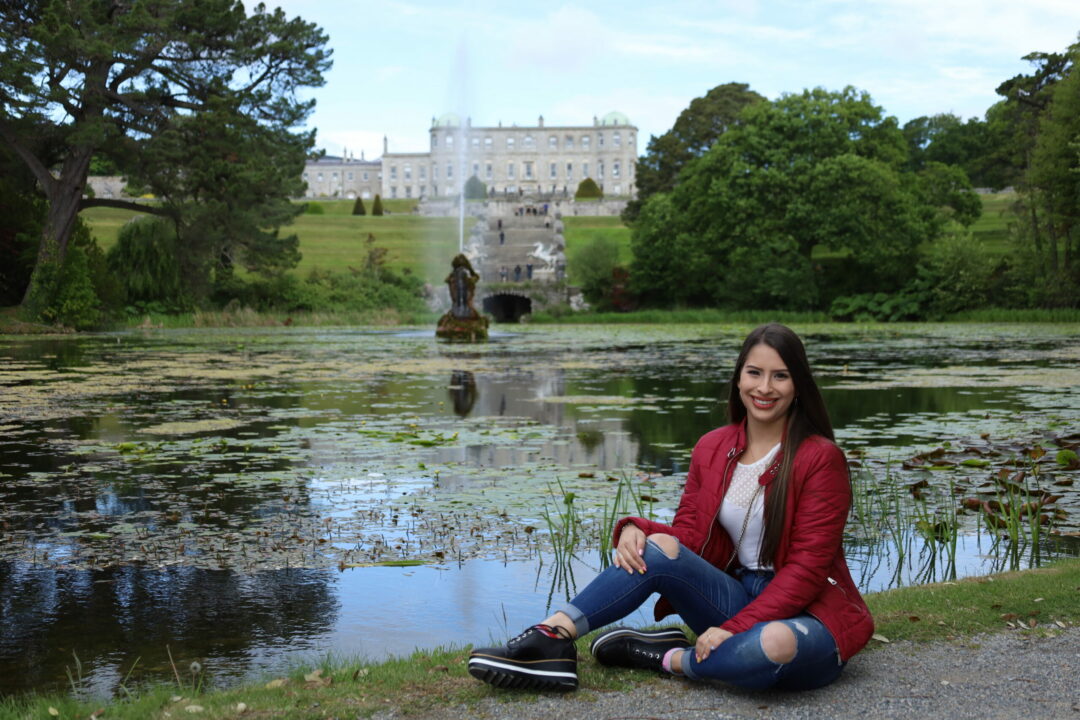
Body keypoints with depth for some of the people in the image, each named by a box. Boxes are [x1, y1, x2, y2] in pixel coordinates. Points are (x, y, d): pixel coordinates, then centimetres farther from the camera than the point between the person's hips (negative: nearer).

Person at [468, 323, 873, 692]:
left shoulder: (820, 458, -12)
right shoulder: (712, 448, 5)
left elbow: (807, 566, -15)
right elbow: (689, 534, 3)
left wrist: (735, 628, -22)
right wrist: (636, 530, -20)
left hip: (807, 613, -4)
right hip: (740, 597, 5)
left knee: (775, 643, -40)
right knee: (657, 547, -20)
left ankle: (668, 659, -14)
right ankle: (551, 638, -24)